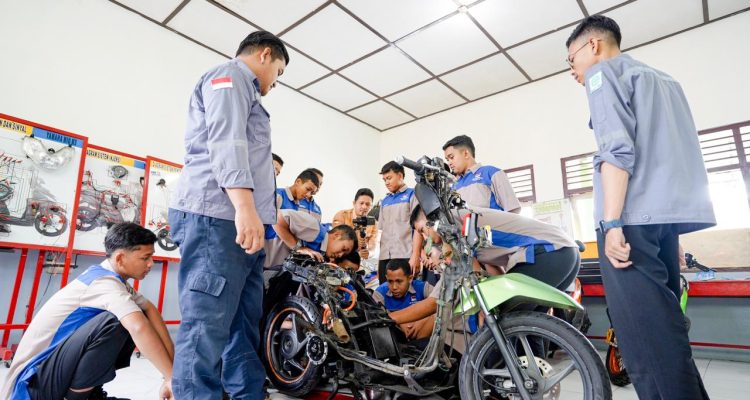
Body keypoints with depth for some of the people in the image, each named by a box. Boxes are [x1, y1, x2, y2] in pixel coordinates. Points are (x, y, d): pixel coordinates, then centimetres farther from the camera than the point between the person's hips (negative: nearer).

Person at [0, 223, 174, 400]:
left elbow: (150, 310, -2)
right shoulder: (106, 283, -24)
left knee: (136, 318, 0)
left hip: (58, 362, 9)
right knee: (114, 322, -32)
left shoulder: (103, 274, 3)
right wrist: (173, 377, -35)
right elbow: (139, 328, -39)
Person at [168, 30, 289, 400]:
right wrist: (245, 206, -26)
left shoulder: (243, 90, 34)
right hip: (218, 218, -10)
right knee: (207, 330, -12)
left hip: (239, 224, 10)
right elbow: (226, 142, -14)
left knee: (244, 330, 7)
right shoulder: (230, 75, 4)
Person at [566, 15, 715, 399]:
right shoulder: (662, 79, 28)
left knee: (643, 335, -10)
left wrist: (612, 222, -19)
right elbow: (672, 150, 25)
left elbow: (616, 148, -14)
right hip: (670, 211, 9)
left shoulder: (603, 72, 2)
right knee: (664, 325, 14)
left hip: (633, 216, -9)